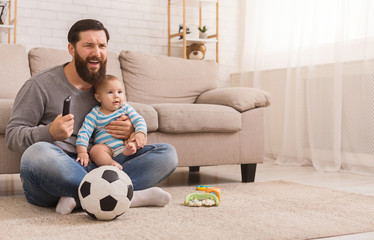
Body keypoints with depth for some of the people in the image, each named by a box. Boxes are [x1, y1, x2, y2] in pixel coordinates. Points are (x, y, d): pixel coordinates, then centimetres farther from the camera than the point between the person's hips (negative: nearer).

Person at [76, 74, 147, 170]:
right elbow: (84, 132, -3)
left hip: (125, 143, 3)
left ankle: (130, 148, -41)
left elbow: (139, 120, 2)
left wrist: (140, 133, -21)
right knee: (95, 150, -31)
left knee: (142, 137, -16)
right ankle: (112, 164, -46)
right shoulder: (94, 115, 3)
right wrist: (82, 152, -18)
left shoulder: (126, 108, 10)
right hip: (106, 147, -3)